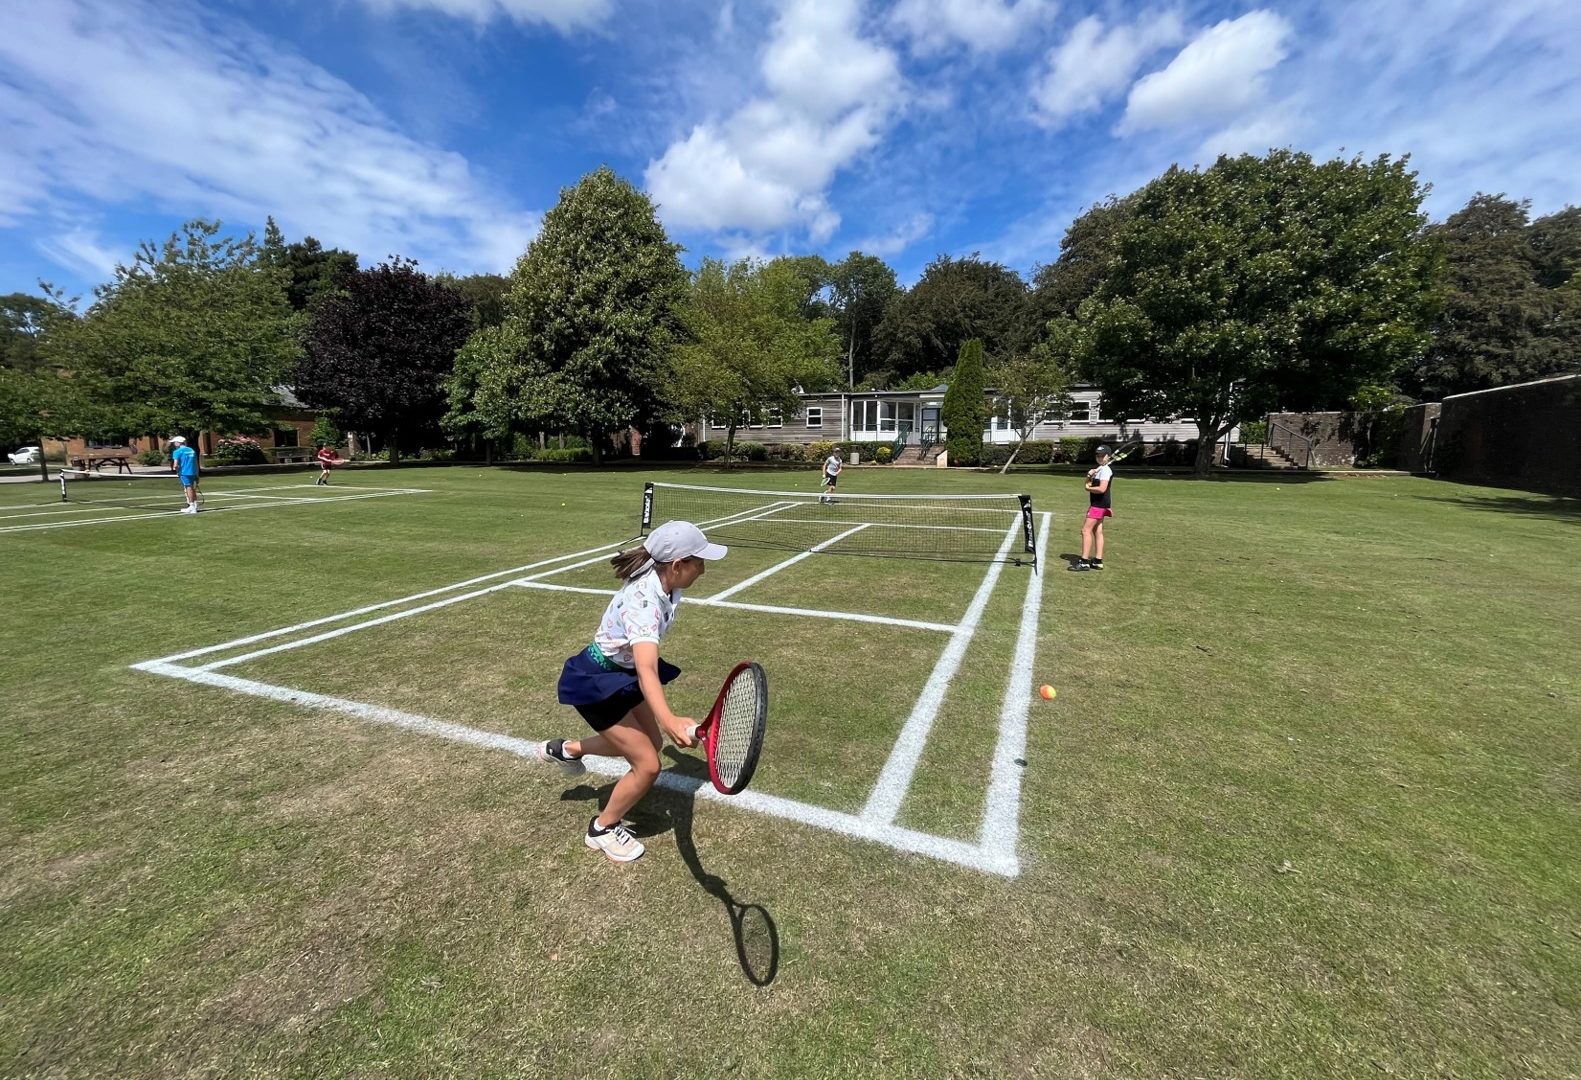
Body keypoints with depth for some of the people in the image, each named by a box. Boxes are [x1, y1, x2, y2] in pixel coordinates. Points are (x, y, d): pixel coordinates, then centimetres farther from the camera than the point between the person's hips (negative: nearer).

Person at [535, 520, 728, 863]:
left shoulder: (664, 585, -10)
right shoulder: (643, 601, -37)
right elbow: (647, 671, -50)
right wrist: (670, 720, -66)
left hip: (623, 671, 9)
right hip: (596, 682, -9)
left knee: (651, 742, 20)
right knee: (647, 765, -6)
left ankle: (565, 750, 39)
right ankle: (603, 829, 22)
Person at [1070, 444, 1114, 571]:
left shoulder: (1105, 470, -14)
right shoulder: (1099, 469, 18)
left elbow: (1102, 489, -24)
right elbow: (1089, 483, 16)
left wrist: (1088, 488, -8)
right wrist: (1090, 475, -4)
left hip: (1099, 504, -11)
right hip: (1098, 504, 11)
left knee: (1086, 530, -13)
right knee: (1097, 531, 11)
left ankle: (1084, 562, -14)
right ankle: (1098, 561, 14)